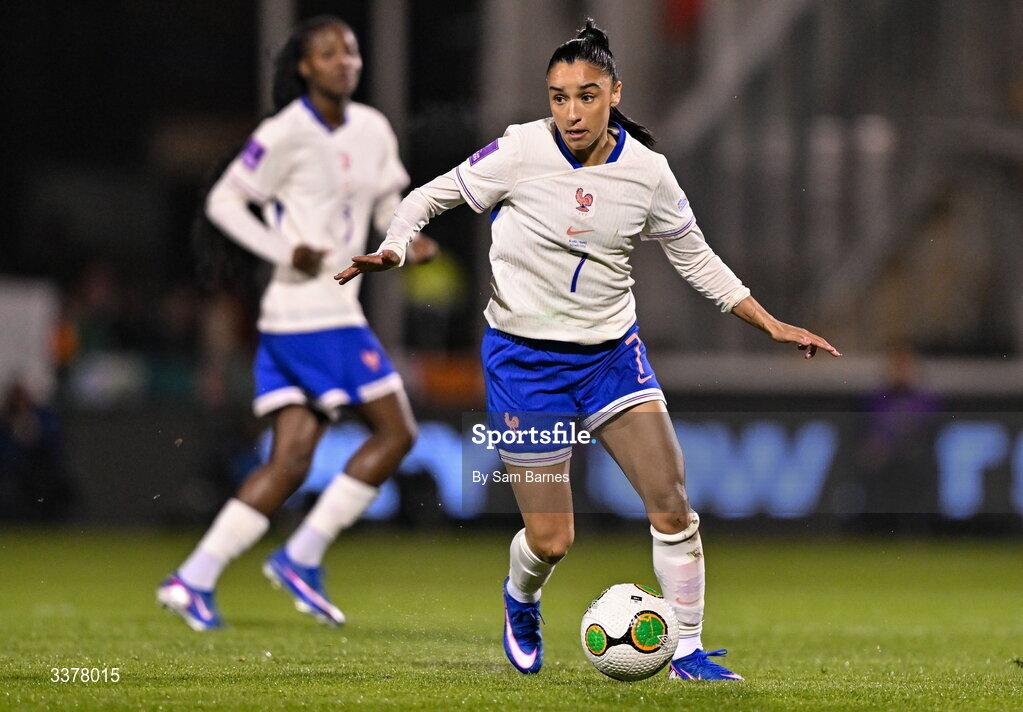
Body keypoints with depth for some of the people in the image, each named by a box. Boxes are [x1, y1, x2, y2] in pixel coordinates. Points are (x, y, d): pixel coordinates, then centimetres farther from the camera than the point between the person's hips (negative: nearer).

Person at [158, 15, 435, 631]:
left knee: (290, 462, 4)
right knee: (395, 432, -7)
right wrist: (284, 251, -16)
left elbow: (388, 205, 21)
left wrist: (409, 242, -1)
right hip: (312, 309, -8)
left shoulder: (372, 130, 12)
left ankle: (195, 580, 3)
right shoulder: (287, 134, -9)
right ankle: (302, 557, -1)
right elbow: (223, 201, -4)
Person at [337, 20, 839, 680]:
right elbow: (430, 197, -3)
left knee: (672, 504, -12)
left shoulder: (647, 172, -5)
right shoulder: (522, 151, -15)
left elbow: (696, 256, 9)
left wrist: (772, 324, 5)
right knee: (550, 542, -2)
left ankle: (688, 651, 4)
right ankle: (521, 599, 35)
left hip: (611, 353, 3)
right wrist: (391, 250, -22)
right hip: (524, 359, -3)